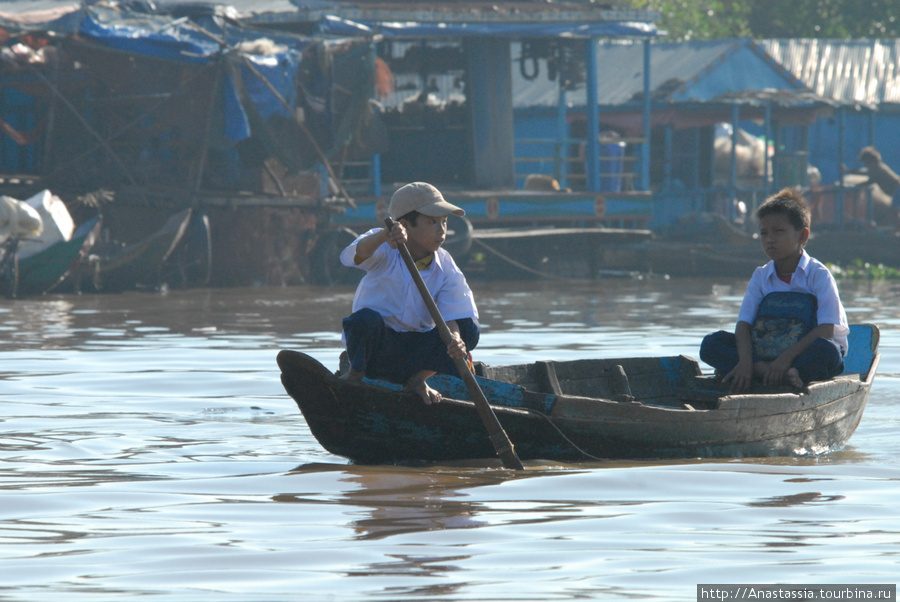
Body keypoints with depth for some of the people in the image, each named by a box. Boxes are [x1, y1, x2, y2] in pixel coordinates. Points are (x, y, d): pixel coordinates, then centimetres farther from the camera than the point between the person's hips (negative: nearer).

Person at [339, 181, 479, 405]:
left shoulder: (445, 269, -3)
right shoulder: (385, 253, -11)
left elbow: (452, 315, -14)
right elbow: (359, 254, -34)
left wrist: (455, 339, -38)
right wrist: (385, 235, -55)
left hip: (413, 354, 3)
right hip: (376, 348, -3)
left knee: (469, 329, -16)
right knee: (366, 318, -36)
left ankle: (417, 379, -4)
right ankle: (355, 373, -7)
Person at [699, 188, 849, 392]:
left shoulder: (819, 275, -7)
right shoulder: (761, 277, 8)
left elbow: (826, 330, -18)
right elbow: (744, 324, -3)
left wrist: (786, 358, -30)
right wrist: (745, 360, -24)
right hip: (769, 351, 4)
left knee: (827, 351, -39)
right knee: (711, 344, -17)